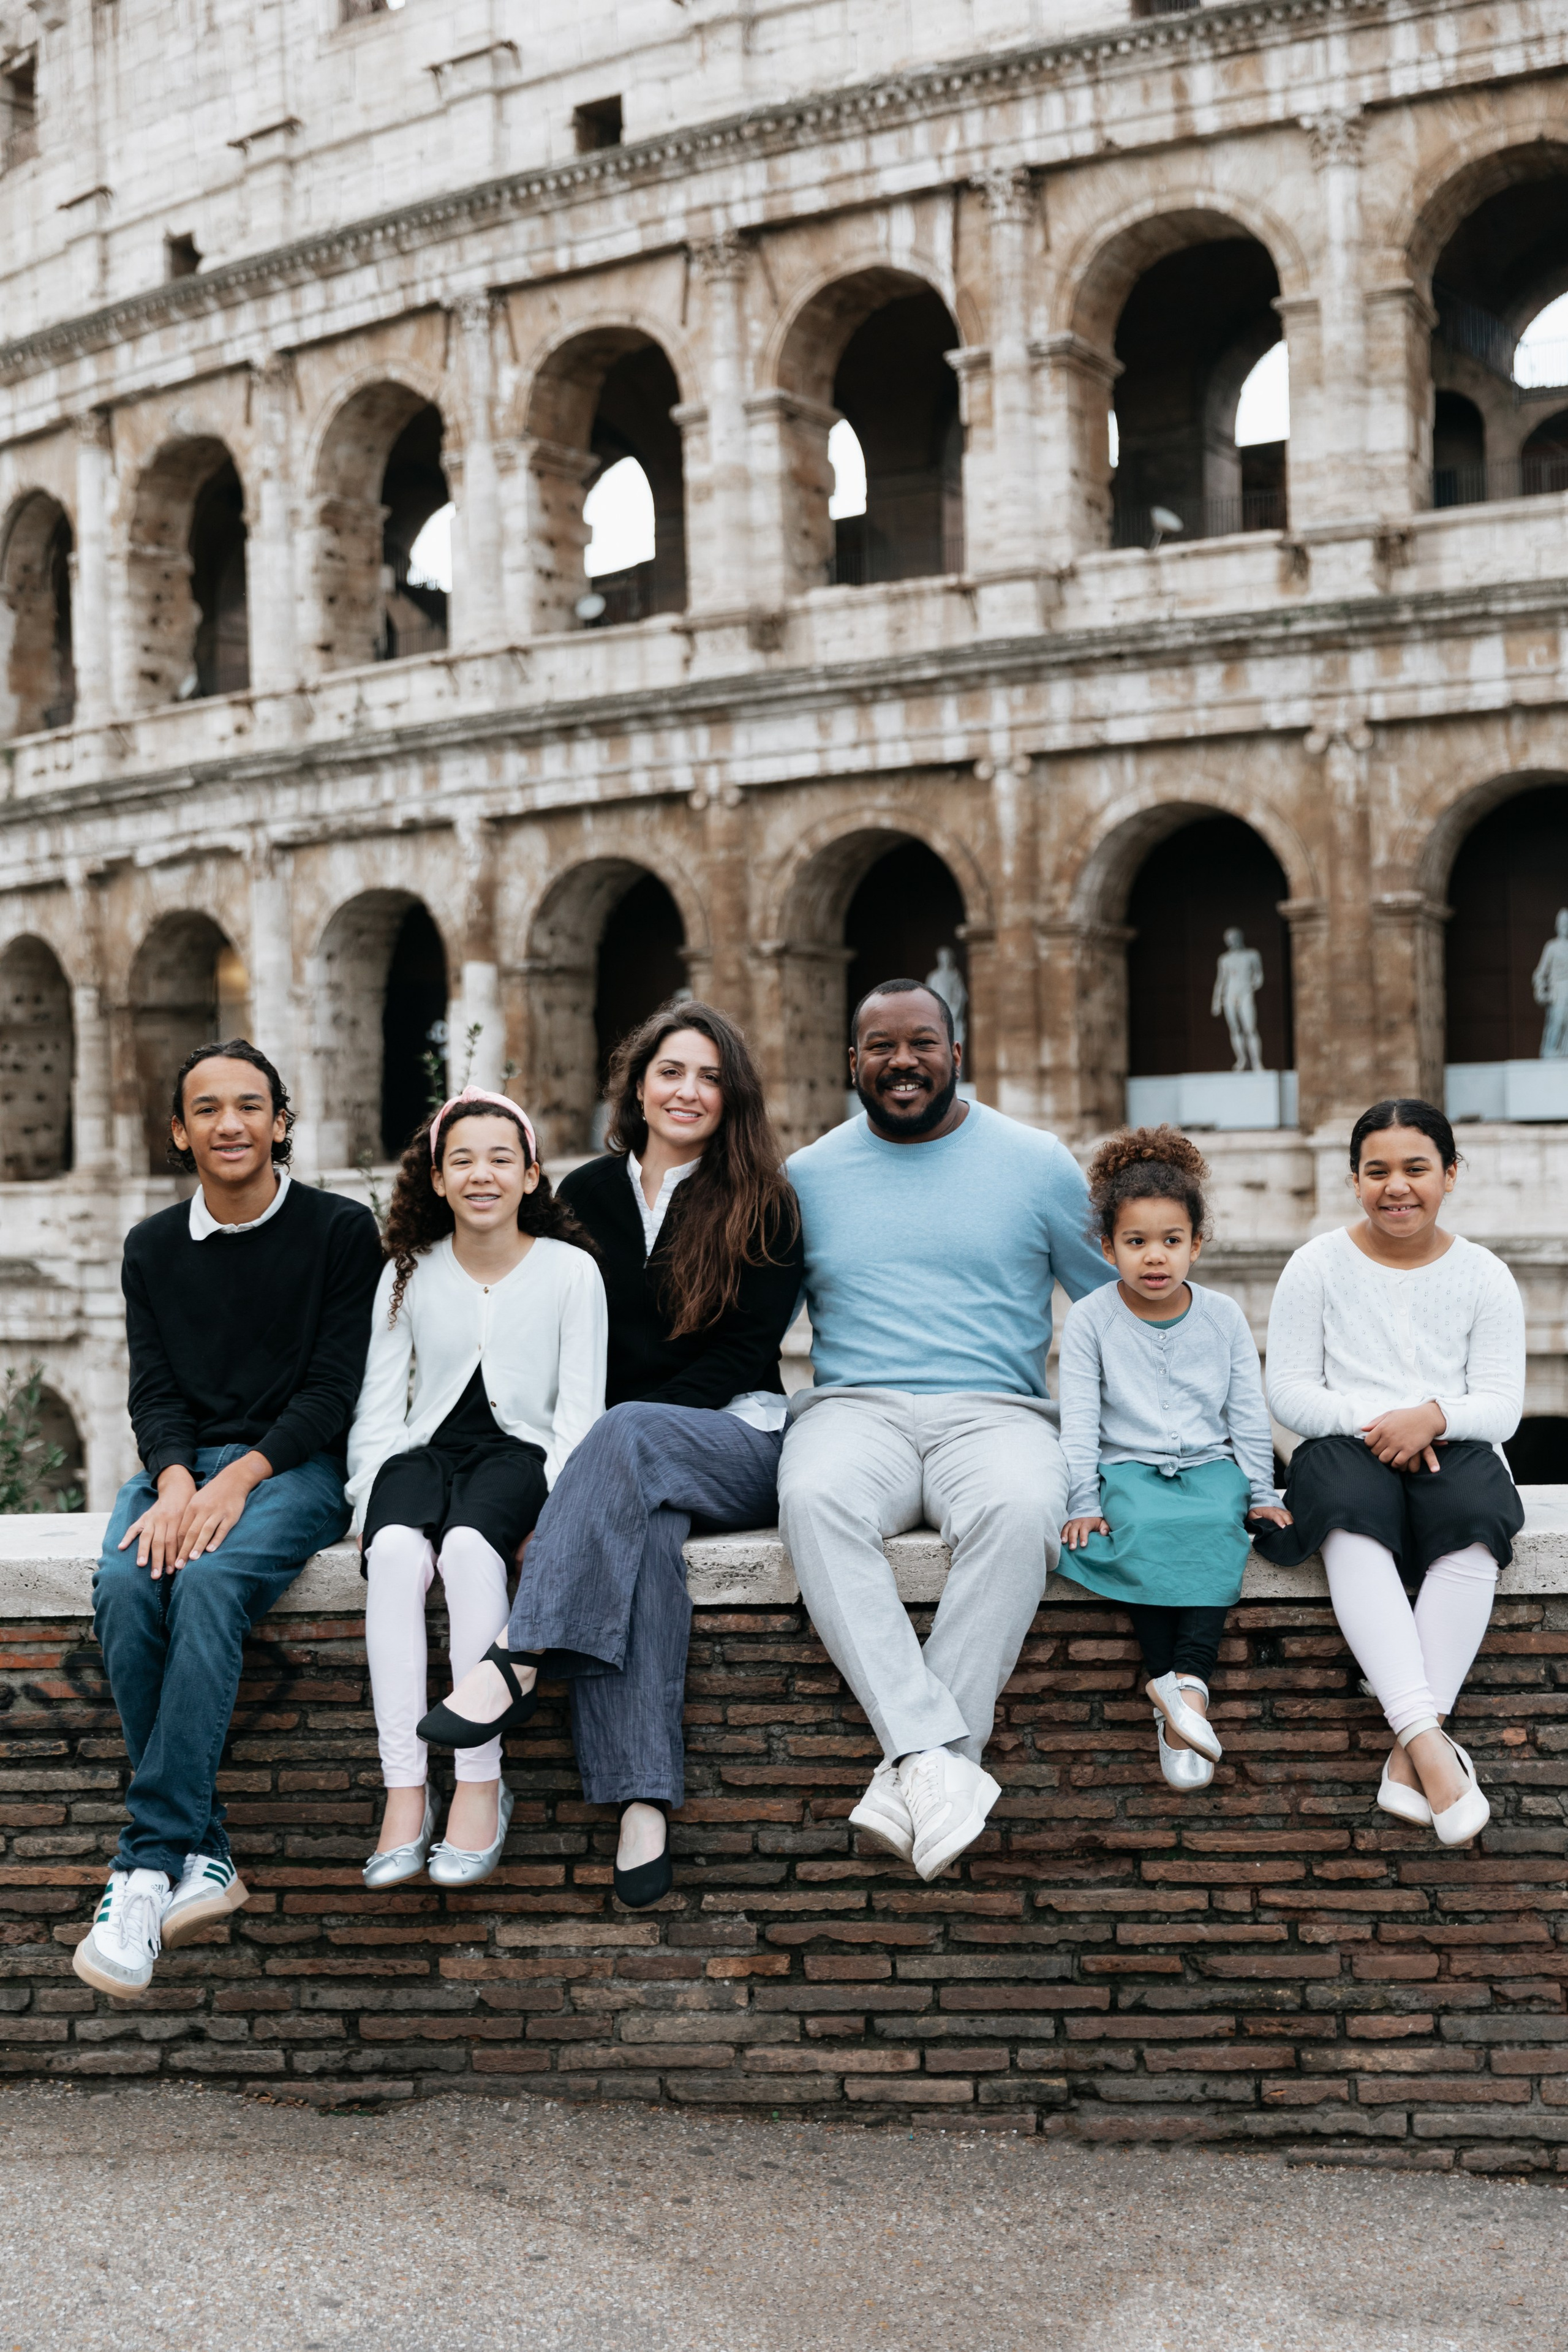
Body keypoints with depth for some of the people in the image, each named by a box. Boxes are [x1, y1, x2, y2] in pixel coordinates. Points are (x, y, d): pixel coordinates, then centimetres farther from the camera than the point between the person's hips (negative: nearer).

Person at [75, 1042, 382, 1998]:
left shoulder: (341, 1230, 3)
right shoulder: (152, 1248, 16)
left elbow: (332, 1388, -4)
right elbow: (155, 1391, 7)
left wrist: (239, 1480, -19)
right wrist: (174, 1481, -15)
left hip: (295, 1465, -3)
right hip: (181, 1463, 4)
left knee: (209, 1581, -34)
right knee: (125, 1585, -29)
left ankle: (150, 1863, -33)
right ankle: (202, 1856, -24)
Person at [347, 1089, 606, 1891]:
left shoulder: (570, 1270, 3)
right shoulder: (409, 1273, 10)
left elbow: (580, 1408, 0)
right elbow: (378, 1403, 9)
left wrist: (549, 1509, -14)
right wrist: (369, 1500, -6)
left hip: (519, 1452, -2)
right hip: (424, 1449, 2)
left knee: (469, 1546, -35)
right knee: (396, 1551, -32)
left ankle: (481, 1785, -28)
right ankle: (404, 1789, -31)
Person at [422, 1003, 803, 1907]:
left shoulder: (762, 1205, 5)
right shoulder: (587, 1197, 14)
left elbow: (743, 1354, -3)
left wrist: (617, 1426, -12)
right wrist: (585, 1447, -5)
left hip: (740, 1442, -1)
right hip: (626, 1457, 1)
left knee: (630, 1436, -35)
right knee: (642, 1528, -35)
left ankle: (520, 1662, -41)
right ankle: (643, 1798, -43)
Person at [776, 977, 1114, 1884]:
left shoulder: (1038, 1164, 11)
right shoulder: (808, 1177, 15)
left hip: (995, 1410, -1)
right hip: (855, 1407, 1)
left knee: (1020, 1509, -36)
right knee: (816, 1498, -35)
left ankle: (913, 1776, -32)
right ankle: (936, 1755, -38)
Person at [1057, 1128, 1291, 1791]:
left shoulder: (1222, 1315, 6)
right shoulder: (1090, 1319, 1)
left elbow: (1249, 1411, 10)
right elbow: (1079, 1419, -1)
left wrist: (1260, 1492, 5)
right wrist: (1083, 1503, -8)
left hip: (1211, 1465, 2)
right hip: (1128, 1468, -2)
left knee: (1215, 1528, -32)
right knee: (1143, 1532, -34)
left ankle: (1188, 1679, -39)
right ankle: (1173, 1707, -32)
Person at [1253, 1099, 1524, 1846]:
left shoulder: (1485, 1276, 9)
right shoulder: (1317, 1265, 7)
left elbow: (1501, 1405, 3)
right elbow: (1288, 1391, 2)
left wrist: (1435, 1416, -18)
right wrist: (1368, 1422, -14)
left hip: (1450, 1450, 1)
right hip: (1346, 1448, -1)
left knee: (1477, 1515, -35)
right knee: (1351, 1519, -37)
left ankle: (1410, 1753, -38)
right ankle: (1428, 1741, -47)